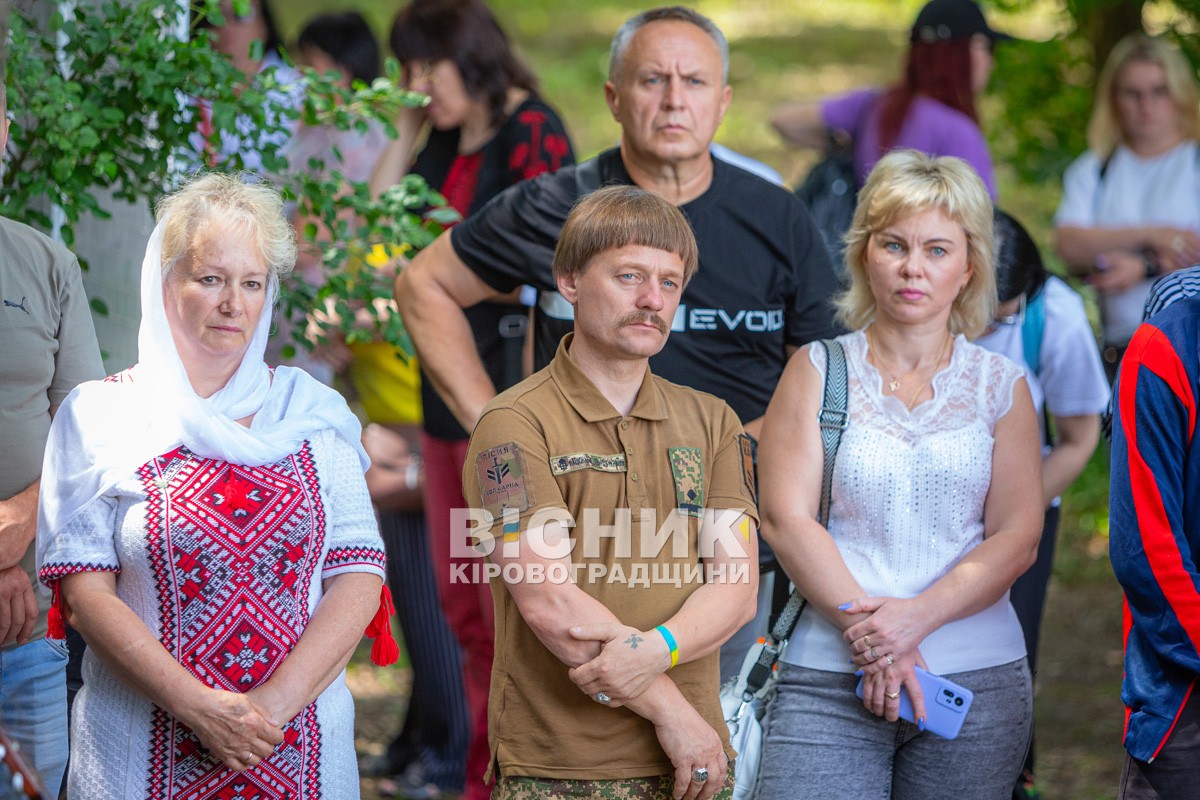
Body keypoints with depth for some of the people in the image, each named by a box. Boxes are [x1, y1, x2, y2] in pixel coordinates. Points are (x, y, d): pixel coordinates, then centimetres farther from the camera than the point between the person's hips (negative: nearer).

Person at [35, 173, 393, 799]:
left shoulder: (311, 411, 7)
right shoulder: (99, 415, 1)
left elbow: (358, 578, 0)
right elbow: (83, 590, -6)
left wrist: (277, 701, -14)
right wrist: (194, 705, -18)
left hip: (299, 743, 2)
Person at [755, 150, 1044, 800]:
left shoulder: (1000, 385, 10)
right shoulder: (817, 373, 7)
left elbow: (1017, 538, 1)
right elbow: (785, 518, -2)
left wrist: (916, 615, -14)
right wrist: (868, 634, -13)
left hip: (979, 678, 1)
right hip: (827, 675, -1)